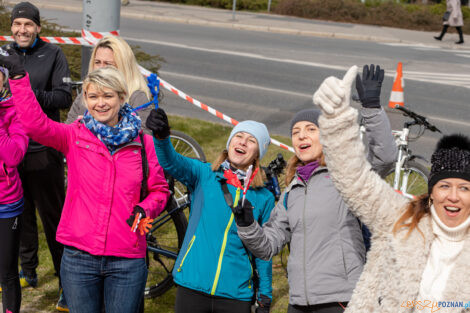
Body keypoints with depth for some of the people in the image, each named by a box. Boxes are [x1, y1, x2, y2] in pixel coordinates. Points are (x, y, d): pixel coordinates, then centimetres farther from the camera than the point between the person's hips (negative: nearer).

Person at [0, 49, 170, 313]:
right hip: (79, 257, 0)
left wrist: (144, 209, -11)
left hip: (127, 261, 0)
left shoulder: (143, 143, 2)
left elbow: (160, 190, 10)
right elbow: (35, 124, -17)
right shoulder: (75, 136, 0)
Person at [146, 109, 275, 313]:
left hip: (236, 296, 1)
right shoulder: (204, 175, 3)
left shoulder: (264, 198, 5)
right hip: (192, 288, -1)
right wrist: (161, 137, -38)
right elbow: (173, 163, -17)